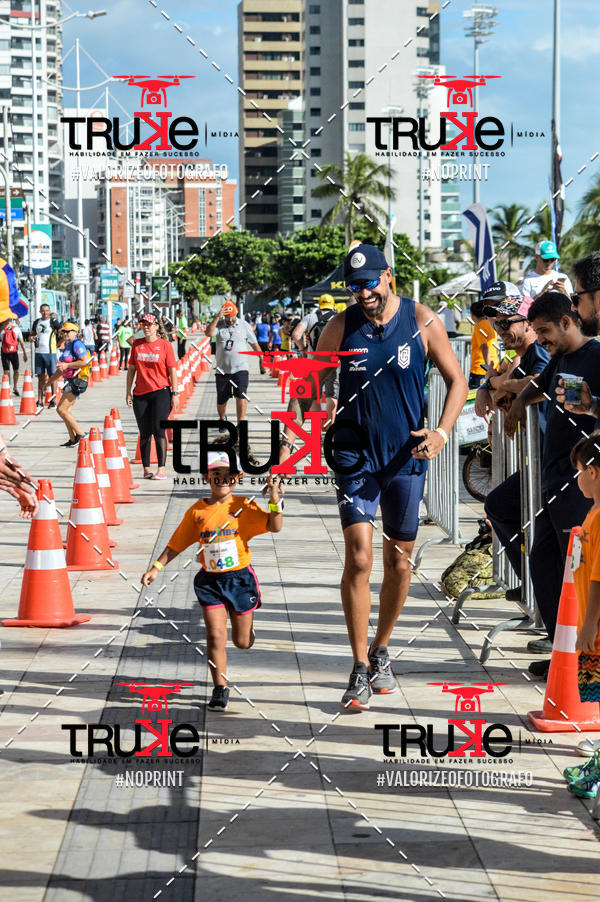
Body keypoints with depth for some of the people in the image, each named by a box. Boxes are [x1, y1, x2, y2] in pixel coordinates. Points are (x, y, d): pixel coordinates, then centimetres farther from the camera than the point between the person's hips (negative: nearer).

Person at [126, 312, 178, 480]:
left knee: (158, 430, -12)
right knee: (144, 433, 6)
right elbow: (131, 369, 13)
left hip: (161, 392, -4)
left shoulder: (165, 345, -1)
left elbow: (172, 370, 0)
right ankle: (146, 469, 13)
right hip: (140, 394, 4)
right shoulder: (137, 344, 9)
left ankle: (161, 470, -12)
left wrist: (174, 393, -4)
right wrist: (128, 392, 9)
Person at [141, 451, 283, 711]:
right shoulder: (197, 512, 0)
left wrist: (275, 500, -32)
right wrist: (156, 568, 6)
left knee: (242, 641, 10)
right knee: (215, 635, -7)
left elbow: (274, 526, -17)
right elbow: (177, 544, 10)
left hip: (240, 578, -1)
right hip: (210, 581, 1)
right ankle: (220, 690, 3)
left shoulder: (244, 507, -6)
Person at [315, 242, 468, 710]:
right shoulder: (341, 327, -3)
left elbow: (457, 380, 2)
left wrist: (442, 432, -12)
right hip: (355, 456, -1)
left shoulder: (422, 321, -4)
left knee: (399, 560, 9)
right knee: (359, 557, -13)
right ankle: (361, 669, -7)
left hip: (407, 456, 1)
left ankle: (380, 652, 30)